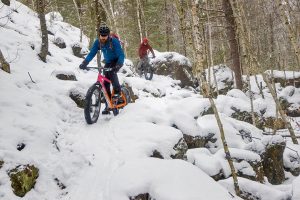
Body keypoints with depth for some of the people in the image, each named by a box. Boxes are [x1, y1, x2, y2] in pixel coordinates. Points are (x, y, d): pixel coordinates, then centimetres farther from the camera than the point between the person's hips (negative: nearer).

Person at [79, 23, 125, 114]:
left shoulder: (114, 41, -27)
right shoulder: (97, 42, -14)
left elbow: (121, 55, -32)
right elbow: (92, 53, -15)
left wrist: (118, 65, -50)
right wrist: (84, 63, -30)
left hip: (117, 61, -5)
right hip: (108, 62, 5)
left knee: (111, 72, -36)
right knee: (105, 83, -3)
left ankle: (118, 92, -19)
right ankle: (108, 105, 4)